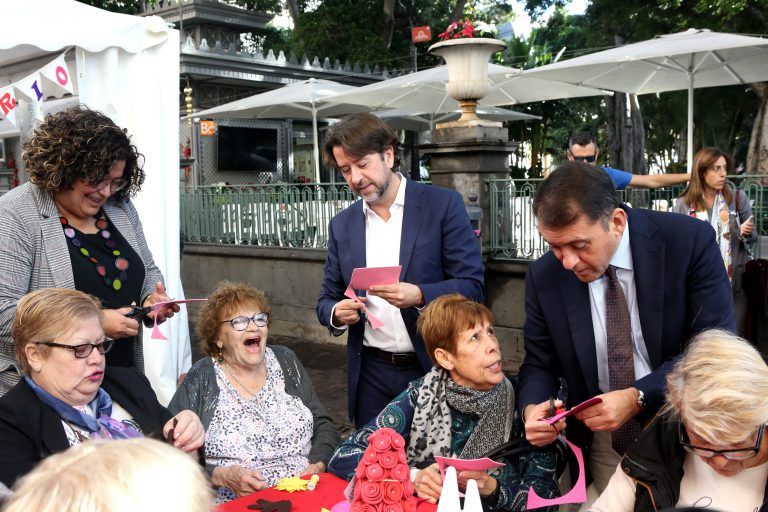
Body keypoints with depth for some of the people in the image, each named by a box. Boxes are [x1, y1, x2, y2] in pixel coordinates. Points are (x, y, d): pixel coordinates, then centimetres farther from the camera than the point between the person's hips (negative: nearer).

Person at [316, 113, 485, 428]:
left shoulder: (443, 205, -5)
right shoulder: (342, 225, 6)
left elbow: (472, 286, -8)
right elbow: (327, 300, 12)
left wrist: (419, 295, -25)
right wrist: (337, 314, -11)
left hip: (435, 367, -3)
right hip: (371, 375, 3)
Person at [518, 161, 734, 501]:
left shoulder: (689, 241, -18)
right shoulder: (543, 277, -10)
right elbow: (540, 364, 0)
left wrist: (638, 398, -28)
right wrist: (533, 408, -21)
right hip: (604, 440, 2)